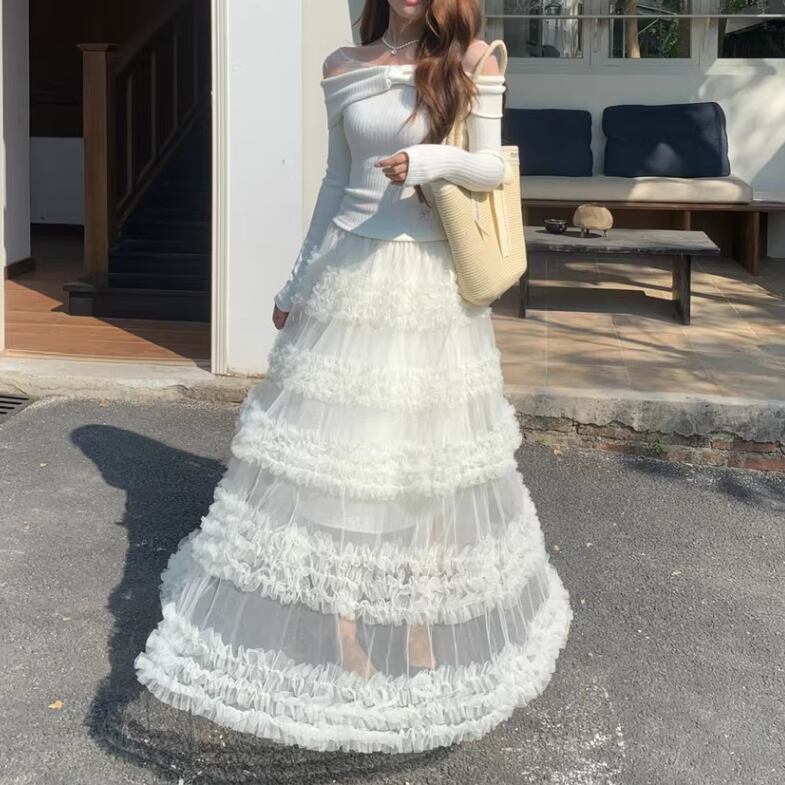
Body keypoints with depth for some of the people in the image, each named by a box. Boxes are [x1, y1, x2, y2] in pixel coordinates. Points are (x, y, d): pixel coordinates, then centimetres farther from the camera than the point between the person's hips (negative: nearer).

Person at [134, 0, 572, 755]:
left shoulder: (471, 62, -2)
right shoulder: (343, 68, 5)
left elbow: (491, 169, -1)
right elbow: (336, 181, 12)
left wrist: (437, 159, -23)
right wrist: (298, 282, 14)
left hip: (432, 283, -2)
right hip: (351, 276, 2)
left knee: (429, 454, 7)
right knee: (330, 451, 1)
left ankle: (423, 620, 23)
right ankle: (339, 628, 13)